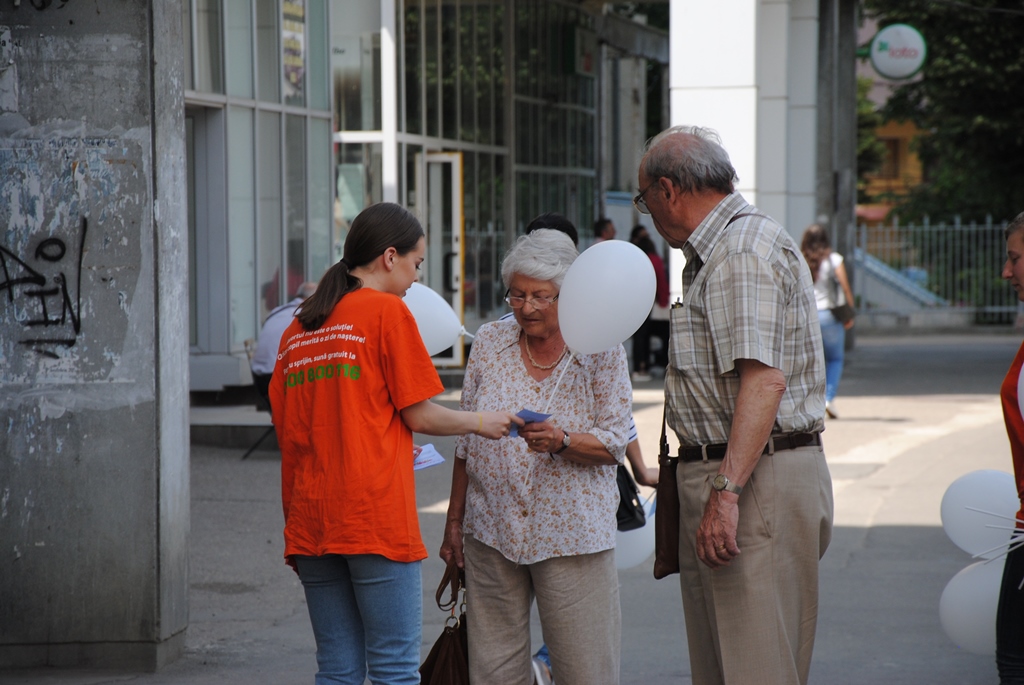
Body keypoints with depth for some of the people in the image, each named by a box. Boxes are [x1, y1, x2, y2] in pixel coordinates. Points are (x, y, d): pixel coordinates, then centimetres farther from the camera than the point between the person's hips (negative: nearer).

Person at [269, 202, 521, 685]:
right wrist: (480, 422, 14)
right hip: (374, 518, -6)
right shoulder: (388, 311, -4)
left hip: (309, 521, 6)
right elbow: (419, 414, -4)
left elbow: (286, 425, 16)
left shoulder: (298, 328, 14)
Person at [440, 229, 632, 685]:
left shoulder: (602, 351, 0)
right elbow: (466, 438, 12)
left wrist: (561, 441, -23)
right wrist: (454, 520, 11)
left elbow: (614, 444, -3)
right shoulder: (489, 342, 7)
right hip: (491, 529, 3)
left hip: (572, 534, -2)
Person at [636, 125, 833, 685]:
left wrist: (726, 491, -29)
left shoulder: (745, 250, -13)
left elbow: (764, 378, -24)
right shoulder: (714, 253, 22)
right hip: (721, 476, 11)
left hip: (758, 484, -11)